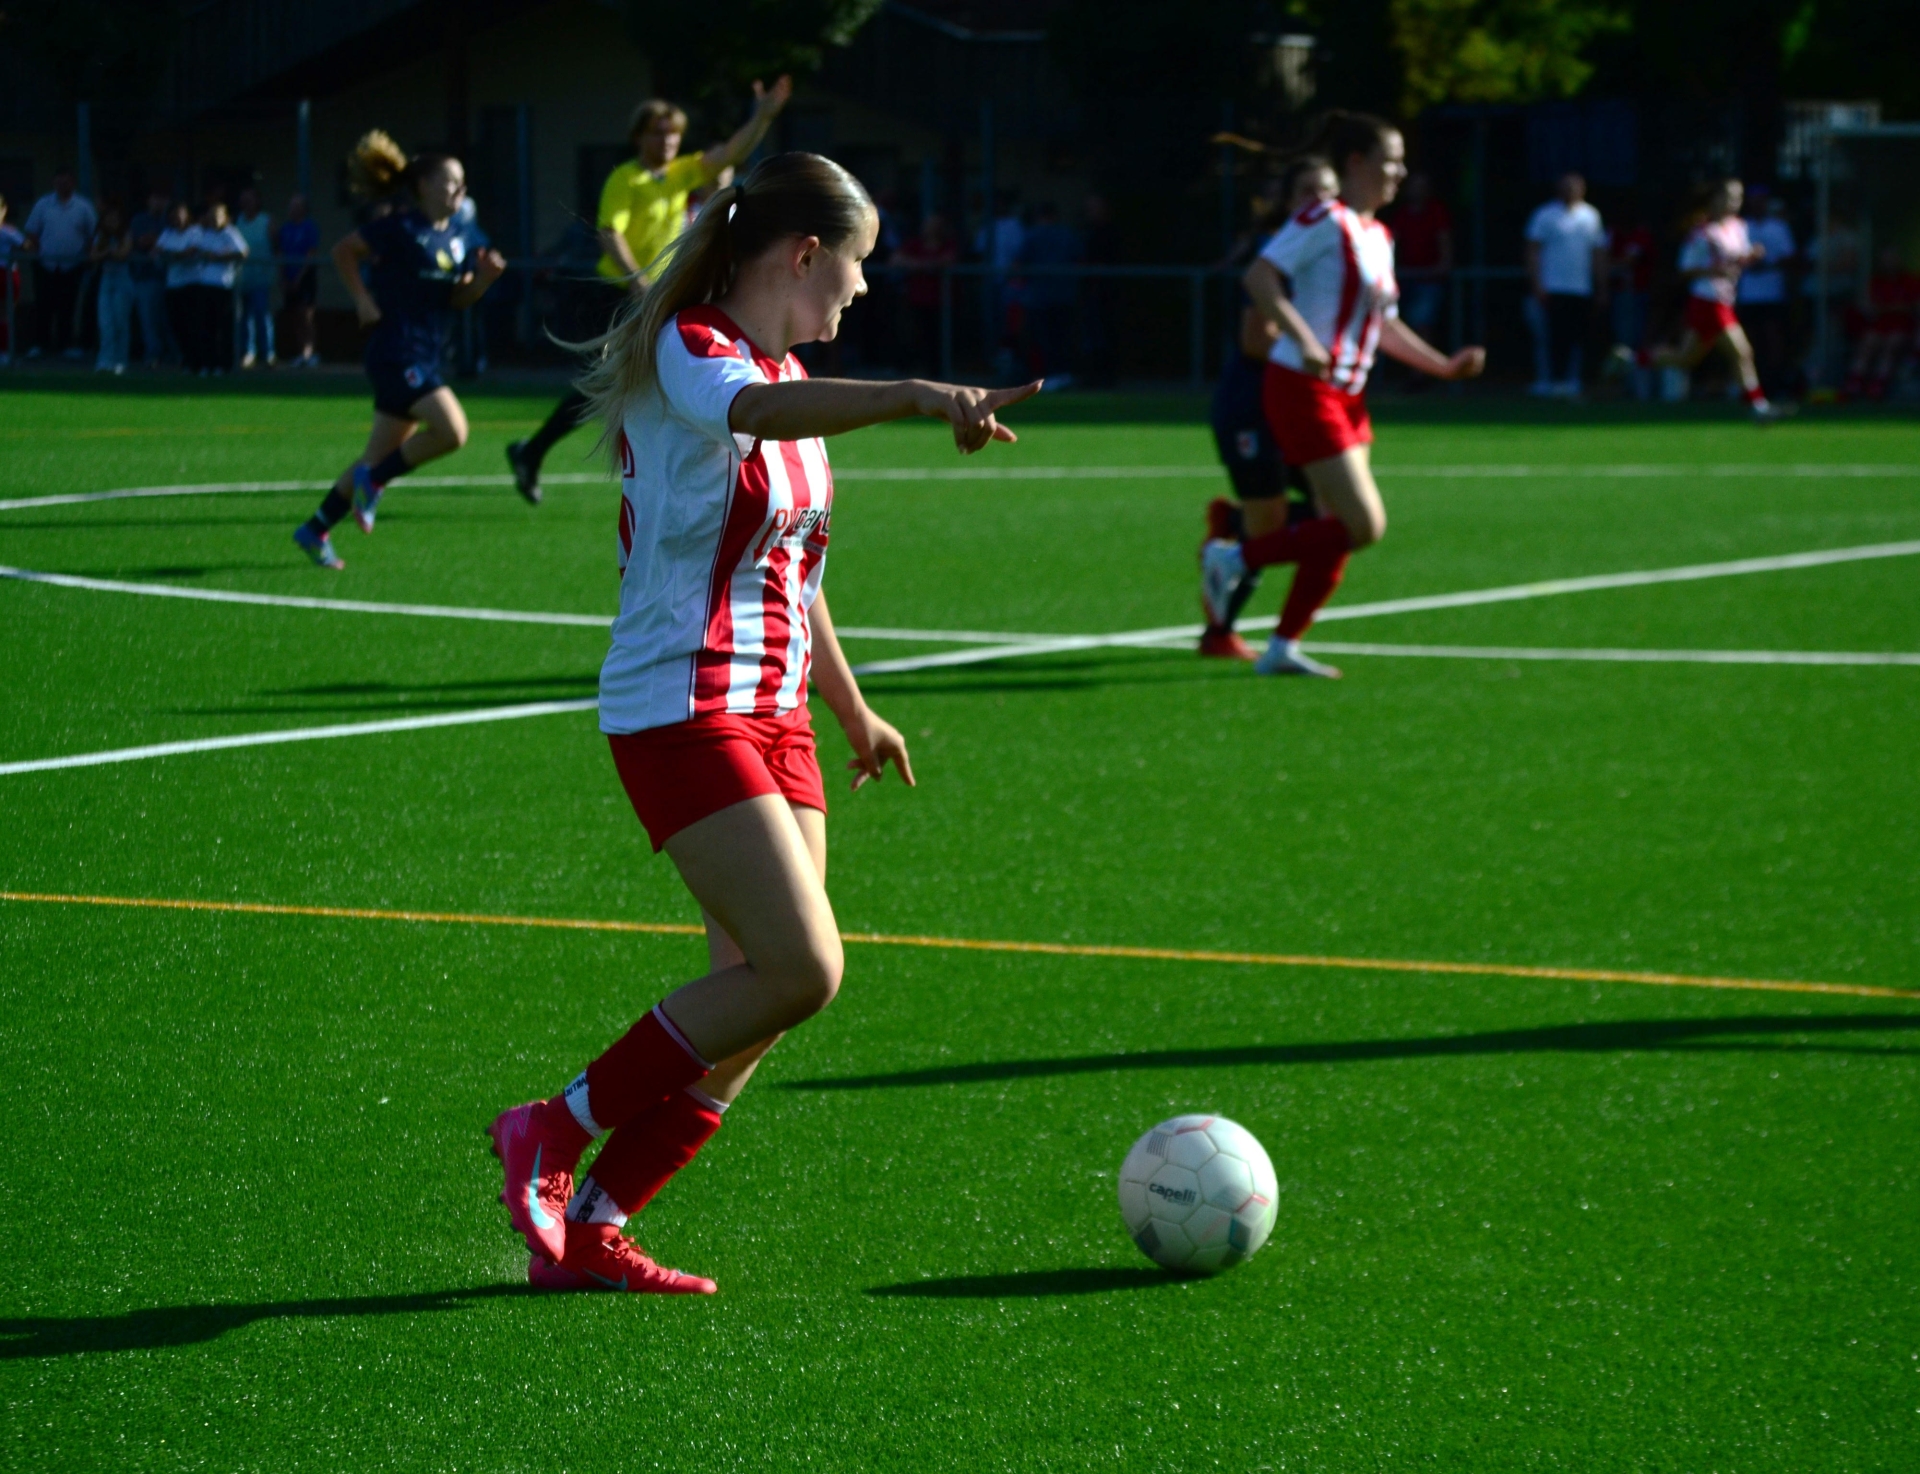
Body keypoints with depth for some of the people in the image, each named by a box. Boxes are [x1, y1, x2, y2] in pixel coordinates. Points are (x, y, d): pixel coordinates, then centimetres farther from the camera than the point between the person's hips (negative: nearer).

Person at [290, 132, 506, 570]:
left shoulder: (456, 235, 10)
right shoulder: (401, 228, -12)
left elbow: (458, 298, 13)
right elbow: (344, 251, -4)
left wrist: (485, 276, -5)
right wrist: (363, 299, -10)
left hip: (427, 356, 8)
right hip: (396, 350, -8)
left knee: (380, 459, 11)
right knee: (451, 429, -22)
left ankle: (315, 530, 23)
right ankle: (374, 480, -3)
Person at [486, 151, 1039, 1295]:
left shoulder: (790, 372, 16)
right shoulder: (687, 355, -13)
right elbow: (755, 410, -38)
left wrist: (852, 707, 37)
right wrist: (919, 396, -53)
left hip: (774, 715, 9)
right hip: (681, 710, -9)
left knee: (762, 993, 3)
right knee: (801, 970, -18)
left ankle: (589, 1233, 9)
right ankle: (553, 1135, -4)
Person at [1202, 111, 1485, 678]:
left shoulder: (1379, 238, 15)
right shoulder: (1325, 221, -12)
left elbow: (1384, 326, 24)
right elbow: (1258, 276, -20)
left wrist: (1445, 365, 15)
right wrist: (1304, 340, -31)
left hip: (1346, 395, 9)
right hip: (1303, 390, -9)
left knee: (1341, 532, 7)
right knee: (1364, 525, -13)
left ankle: (1283, 648, 15)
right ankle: (1234, 559, -1)